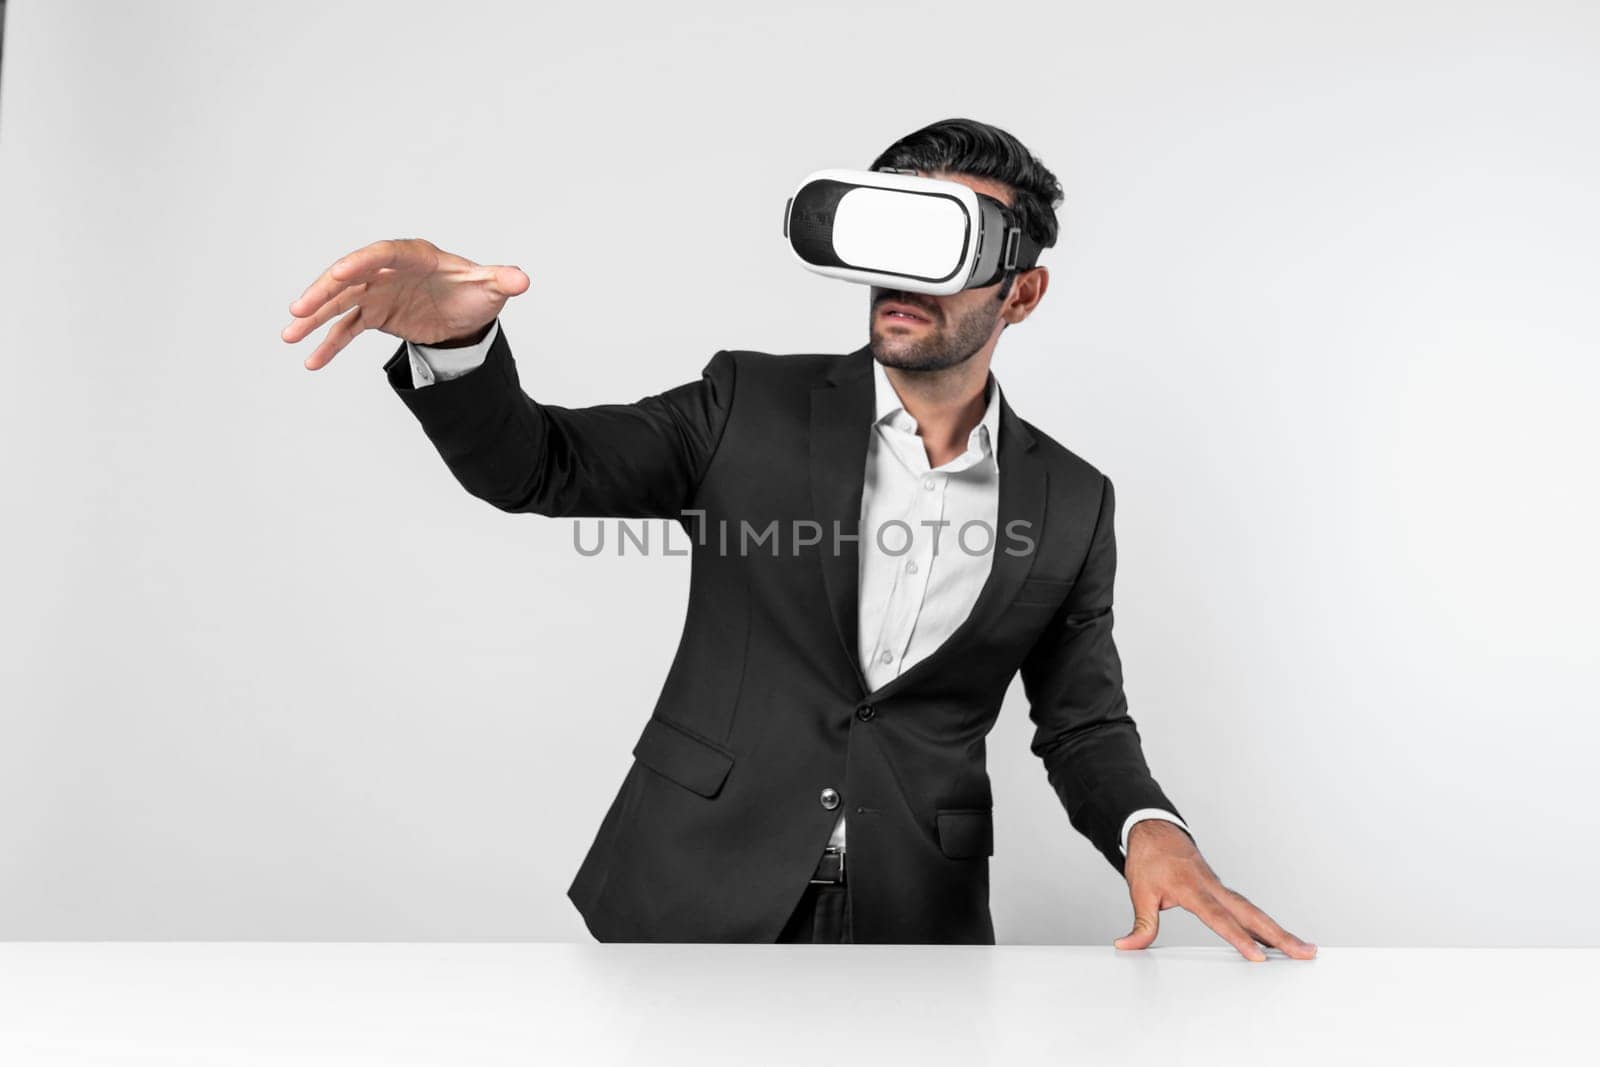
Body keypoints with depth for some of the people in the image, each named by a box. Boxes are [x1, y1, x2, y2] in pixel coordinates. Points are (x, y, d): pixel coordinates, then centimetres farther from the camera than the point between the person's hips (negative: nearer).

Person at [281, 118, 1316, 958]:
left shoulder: (1072, 503, 0)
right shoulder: (752, 406, -3)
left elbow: (1085, 724, 6)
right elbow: (537, 465, -6)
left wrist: (1152, 831, -15)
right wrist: (455, 340, -26)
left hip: (917, 928, 1)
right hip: (692, 897, 0)